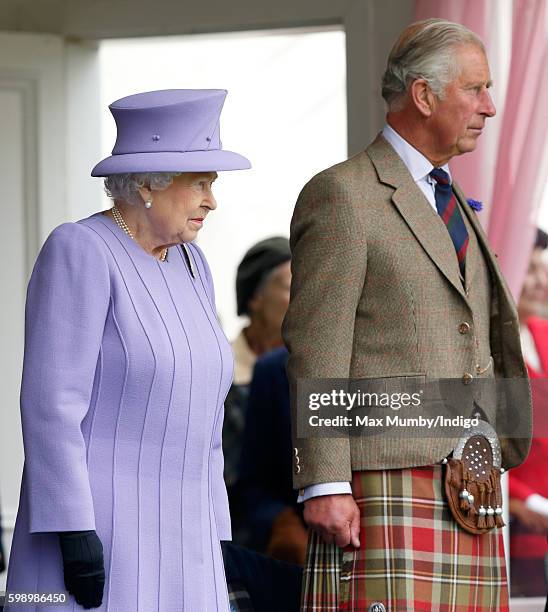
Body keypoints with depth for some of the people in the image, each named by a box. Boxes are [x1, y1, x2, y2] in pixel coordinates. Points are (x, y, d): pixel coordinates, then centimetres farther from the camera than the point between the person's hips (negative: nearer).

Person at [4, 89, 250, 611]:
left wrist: (208, 543, 15)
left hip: (167, 539, 8)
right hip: (91, 531, -8)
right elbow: (52, 404, -17)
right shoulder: (80, 254, -12)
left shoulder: (186, 265, 14)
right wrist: (75, 534, -22)